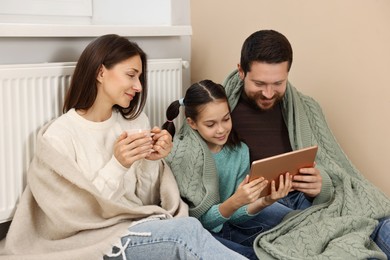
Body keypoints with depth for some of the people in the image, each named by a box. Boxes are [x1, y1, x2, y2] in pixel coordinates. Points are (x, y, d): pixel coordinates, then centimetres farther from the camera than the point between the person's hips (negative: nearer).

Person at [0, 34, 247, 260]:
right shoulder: (58, 137, -9)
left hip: (142, 231, 5)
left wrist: (151, 163, -10)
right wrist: (116, 167, -22)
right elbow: (70, 218, -12)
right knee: (187, 230, -30)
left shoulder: (136, 121, 7)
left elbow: (145, 200, 9)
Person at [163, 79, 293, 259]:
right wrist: (235, 202, -34)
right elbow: (200, 218, -15)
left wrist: (264, 202, -22)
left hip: (225, 226, 5)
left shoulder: (240, 151, -3)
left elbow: (234, 216, -3)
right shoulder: (183, 154, -18)